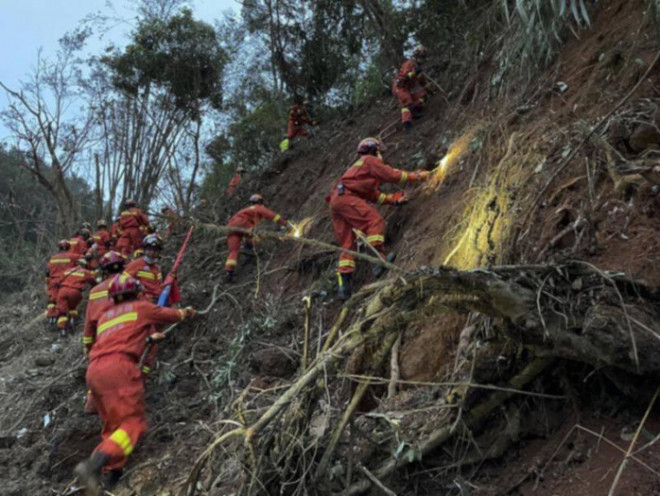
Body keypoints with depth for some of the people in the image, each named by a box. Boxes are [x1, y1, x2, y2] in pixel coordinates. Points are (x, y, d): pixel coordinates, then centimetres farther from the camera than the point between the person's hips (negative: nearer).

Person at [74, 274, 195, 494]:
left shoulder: (105, 316, 31)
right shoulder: (141, 307, 16)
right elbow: (172, 315, 32)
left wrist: (149, 338, 59)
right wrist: (187, 312, 54)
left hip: (94, 371, 7)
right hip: (118, 366, -7)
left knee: (114, 427, 14)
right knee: (133, 422, -11)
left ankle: (111, 477, 1)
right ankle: (92, 466, -31)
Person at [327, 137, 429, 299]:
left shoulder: (359, 166, 36)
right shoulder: (369, 160, 9)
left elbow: (374, 195, 27)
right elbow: (393, 175, 1)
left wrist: (393, 199, 18)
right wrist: (417, 176, 11)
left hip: (336, 201, 9)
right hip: (345, 196, -9)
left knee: (347, 244, 4)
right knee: (375, 220, -17)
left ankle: (344, 283, -4)